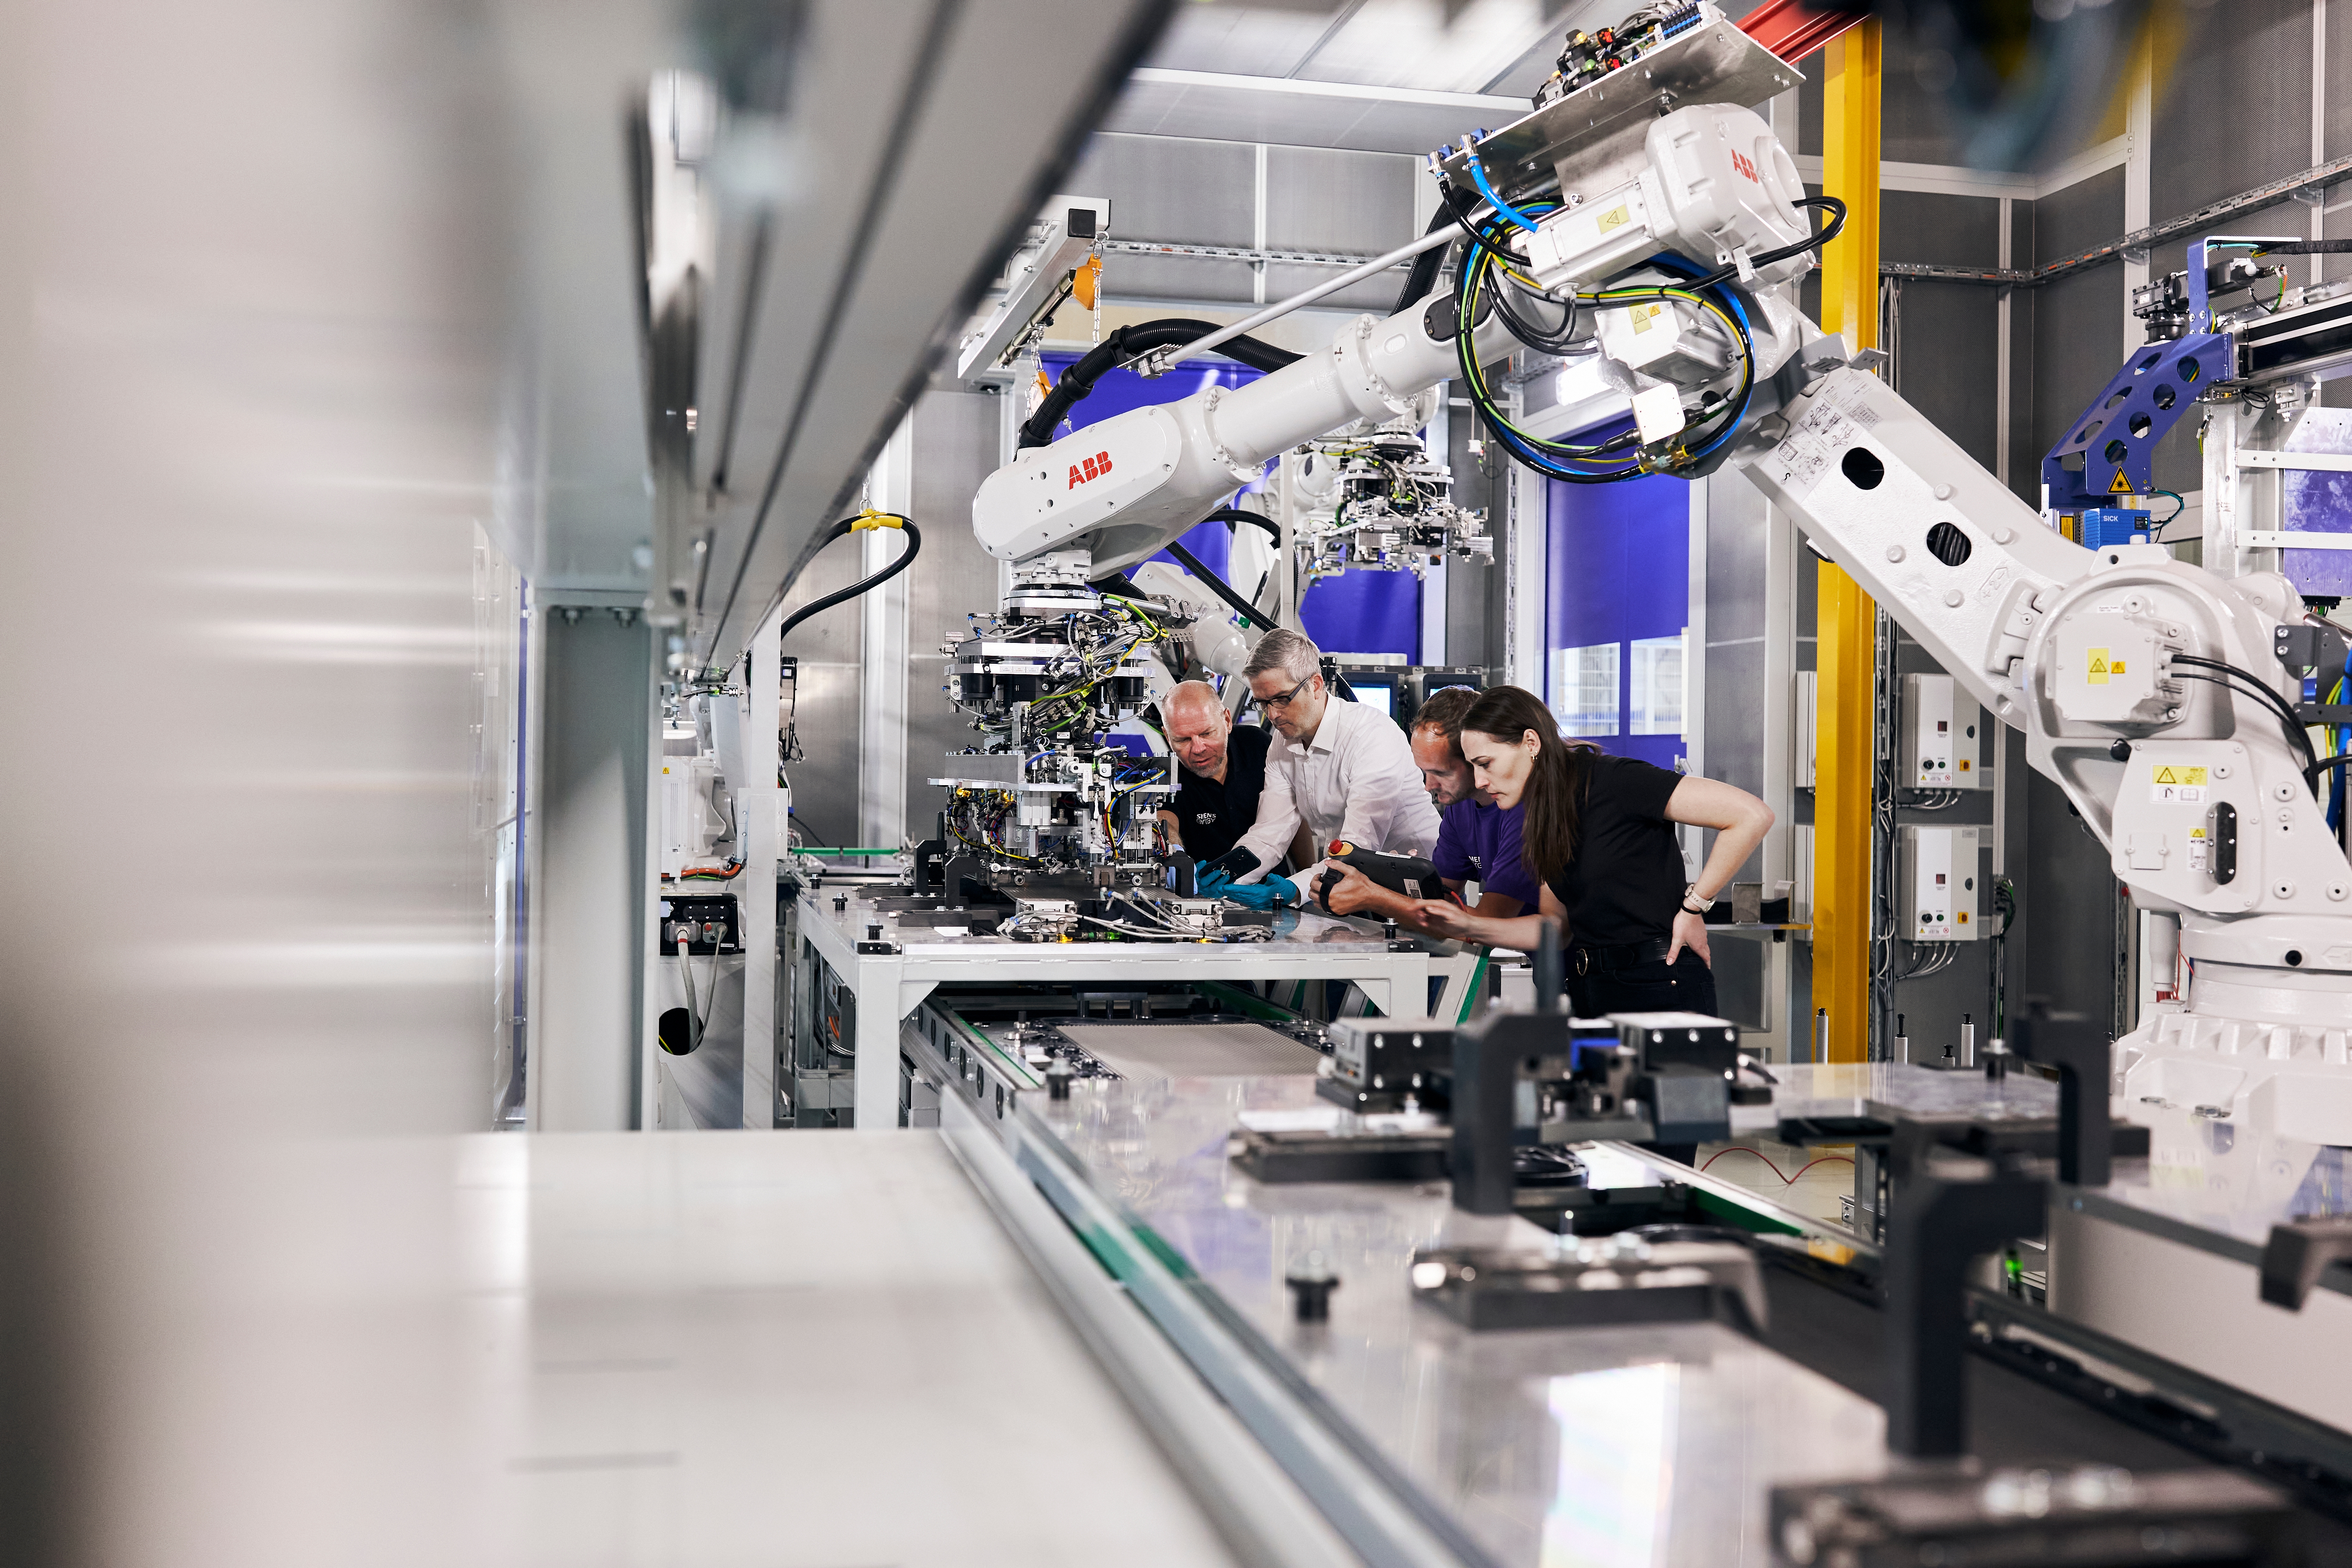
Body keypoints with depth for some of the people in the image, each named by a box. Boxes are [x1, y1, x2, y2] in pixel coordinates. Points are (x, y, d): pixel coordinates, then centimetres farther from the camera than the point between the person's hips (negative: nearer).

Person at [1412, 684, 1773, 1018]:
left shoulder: (1612, 781, -15)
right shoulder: (1544, 815, 10)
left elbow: (1753, 816, -21)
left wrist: (1693, 907, -14)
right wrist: (1471, 927, 3)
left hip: (1659, 988, -7)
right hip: (1589, 988, 8)